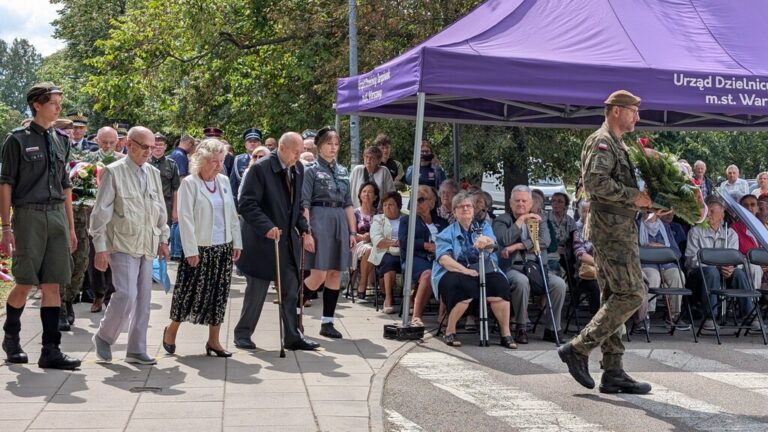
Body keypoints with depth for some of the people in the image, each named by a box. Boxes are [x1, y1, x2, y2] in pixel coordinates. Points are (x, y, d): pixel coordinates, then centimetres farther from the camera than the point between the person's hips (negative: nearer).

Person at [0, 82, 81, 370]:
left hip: (57, 216, 5)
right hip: (29, 216, -5)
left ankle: (51, 351, 4)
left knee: (52, 284, 2)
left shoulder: (60, 141, 14)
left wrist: (71, 227, 17)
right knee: (25, 283, -1)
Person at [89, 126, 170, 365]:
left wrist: (163, 239, 15)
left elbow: (160, 210, 19)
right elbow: (101, 212, -7)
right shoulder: (113, 172, -6)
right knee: (126, 295, -14)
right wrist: (100, 247, -11)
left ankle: (137, 350, 16)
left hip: (147, 246, 6)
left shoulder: (154, 173, 11)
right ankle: (104, 337, 9)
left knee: (143, 299, 7)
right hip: (123, 245, -6)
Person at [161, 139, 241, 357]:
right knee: (190, 291, -1)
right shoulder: (189, 183, -8)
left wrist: (237, 242, 10)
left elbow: (232, 214, 14)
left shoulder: (224, 181, 9)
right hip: (200, 249, -5)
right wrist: (191, 250, -16)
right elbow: (185, 219, -12)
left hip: (223, 248, 5)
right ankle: (171, 330, 21)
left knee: (219, 294, 7)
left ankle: (214, 341, 16)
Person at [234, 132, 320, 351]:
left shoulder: (298, 170, 8)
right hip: (262, 241, -6)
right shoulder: (260, 168, -15)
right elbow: (246, 204, -19)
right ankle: (243, 334, 18)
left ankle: (292, 336, 16)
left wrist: (303, 226, 3)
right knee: (256, 291, 3)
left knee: (291, 290, 7)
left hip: (288, 240, 7)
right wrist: (267, 227, -27)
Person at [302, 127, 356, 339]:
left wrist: (353, 231, 10)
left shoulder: (342, 171, 15)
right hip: (319, 220, -6)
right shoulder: (311, 170, -2)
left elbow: (348, 204, 16)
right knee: (318, 276, -9)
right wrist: (306, 232, -15)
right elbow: (304, 204, -7)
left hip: (340, 223, 6)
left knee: (335, 274, 5)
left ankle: (327, 322, 11)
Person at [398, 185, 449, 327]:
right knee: (428, 273, -38)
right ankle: (416, 316, -40)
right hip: (415, 258, -2)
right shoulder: (406, 220, 25)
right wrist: (427, 245, -3)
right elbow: (404, 241, 6)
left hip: (438, 259, 2)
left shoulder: (442, 222, 30)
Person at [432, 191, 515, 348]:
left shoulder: (483, 226, 17)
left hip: (484, 270, 2)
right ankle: (449, 332, -19)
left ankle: (506, 334, -21)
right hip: (455, 272, -2)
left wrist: (486, 241, -32)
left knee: (499, 284, -28)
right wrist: (465, 270, -20)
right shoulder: (447, 233, 11)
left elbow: (492, 244, -6)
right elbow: (443, 258, -5)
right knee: (465, 286, -35)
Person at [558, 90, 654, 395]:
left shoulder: (617, 145, 23)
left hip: (618, 229, 10)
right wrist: (633, 197, -17)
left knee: (614, 297, 8)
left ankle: (613, 372, 10)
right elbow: (595, 182, -23)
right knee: (631, 293, -12)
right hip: (612, 229, -10)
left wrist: (645, 202, 11)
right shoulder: (601, 142, -9)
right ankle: (578, 349, -9)